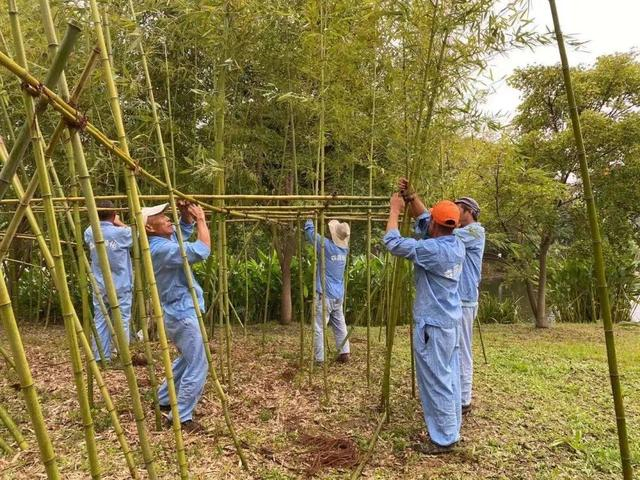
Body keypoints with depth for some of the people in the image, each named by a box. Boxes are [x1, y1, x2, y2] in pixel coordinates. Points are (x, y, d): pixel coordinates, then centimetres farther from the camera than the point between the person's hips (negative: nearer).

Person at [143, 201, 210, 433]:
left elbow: (185, 228, 22)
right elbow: (202, 250, -31)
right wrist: (201, 219, -19)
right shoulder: (161, 249, -24)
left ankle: (164, 399, 38)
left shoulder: (167, 239, 6)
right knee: (197, 367, -3)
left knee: (186, 360, 26)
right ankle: (182, 417, 7)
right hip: (183, 314, -11)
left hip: (179, 312, 11)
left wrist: (186, 212, 1)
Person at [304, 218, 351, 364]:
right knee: (340, 325, 14)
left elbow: (310, 232, -5)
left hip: (325, 295, -6)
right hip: (339, 296, 7)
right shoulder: (345, 249, 3)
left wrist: (310, 219, 12)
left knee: (319, 328, -2)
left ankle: (319, 359, -1)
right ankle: (344, 353, 15)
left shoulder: (327, 246, -15)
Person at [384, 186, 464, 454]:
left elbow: (392, 242, -21)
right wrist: (412, 197, 14)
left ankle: (443, 439, 12)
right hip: (451, 321, 9)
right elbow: (424, 220, 16)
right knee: (449, 378, 17)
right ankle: (451, 430, 30)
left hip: (432, 324, -9)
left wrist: (395, 210, -9)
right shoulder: (458, 245, 2)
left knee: (435, 381, 1)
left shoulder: (433, 250, -23)